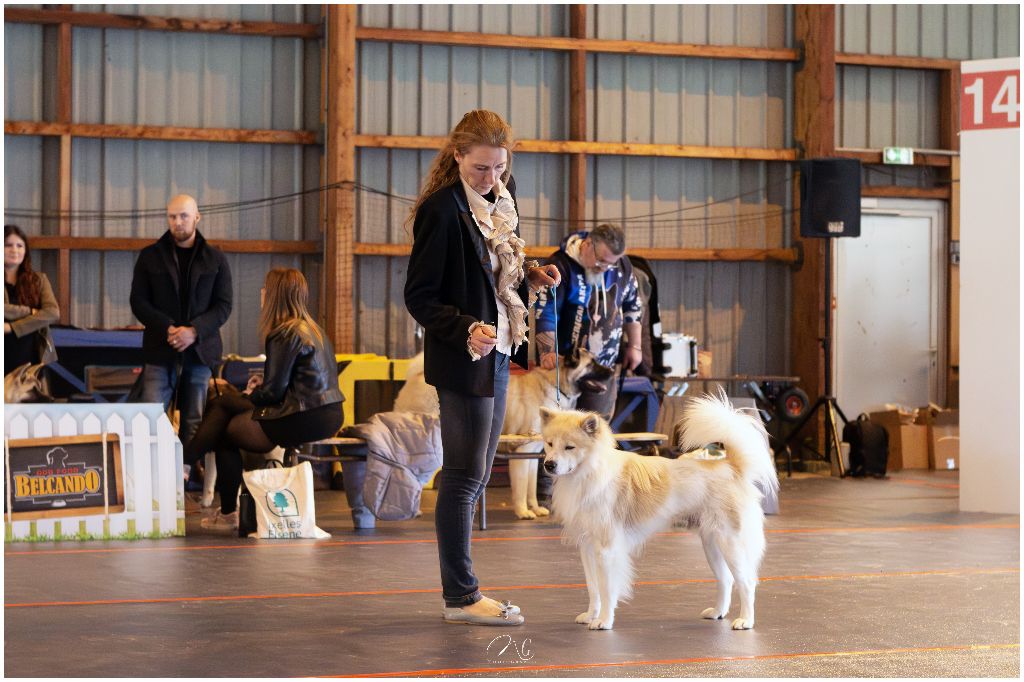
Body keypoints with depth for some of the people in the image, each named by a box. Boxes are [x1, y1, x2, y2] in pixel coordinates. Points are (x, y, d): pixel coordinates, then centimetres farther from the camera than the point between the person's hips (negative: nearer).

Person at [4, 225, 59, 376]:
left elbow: (53, 312, -4)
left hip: (34, 359, 2)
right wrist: (30, 312, -10)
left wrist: (12, 327, -11)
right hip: (6, 362, -2)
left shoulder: (38, 280, 10)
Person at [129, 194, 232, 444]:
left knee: (194, 423, 3)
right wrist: (168, 329, -13)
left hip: (200, 351, 1)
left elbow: (224, 305, 4)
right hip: (160, 351, -1)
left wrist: (194, 331, -13)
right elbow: (138, 301, 3)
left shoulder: (215, 259, 8)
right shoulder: (150, 256, 7)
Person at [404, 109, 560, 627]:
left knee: (475, 476, 13)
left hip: (497, 355, 9)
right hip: (463, 360, -9)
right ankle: (460, 598, 4)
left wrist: (530, 274, 3)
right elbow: (419, 296, -15)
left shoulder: (501, 200, 9)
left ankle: (464, 593, 20)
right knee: (464, 476, -4)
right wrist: (466, 330, -27)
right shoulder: (442, 209, -16)